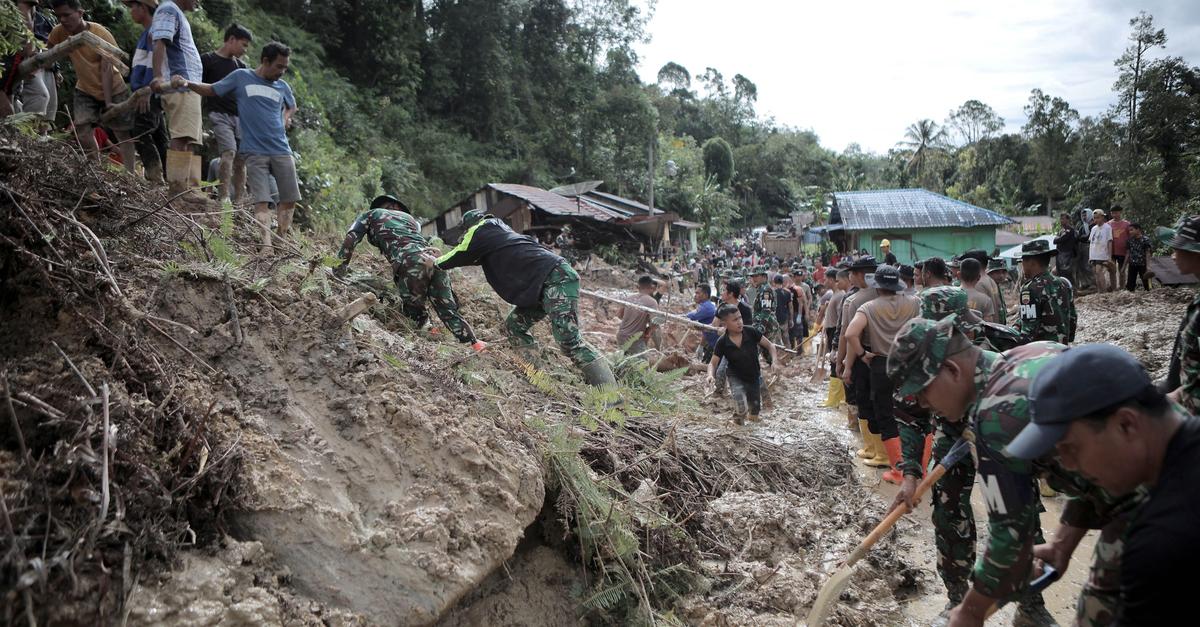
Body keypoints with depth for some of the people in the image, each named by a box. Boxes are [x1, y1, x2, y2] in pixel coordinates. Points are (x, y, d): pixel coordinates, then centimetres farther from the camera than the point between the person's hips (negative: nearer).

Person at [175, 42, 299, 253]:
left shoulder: (282, 86, 13)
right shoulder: (241, 77, 4)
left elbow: (292, 106, 32)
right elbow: (211, 90, 9)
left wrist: (286, 119, 11)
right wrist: (187, 83, -7)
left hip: (282, 151, 4)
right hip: (255, 152, -4)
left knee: (289, 200, 4)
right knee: (261, 201, -11)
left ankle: (282, 241, 18)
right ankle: (266, 246, -18)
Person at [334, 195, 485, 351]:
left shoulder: (371, 214, 26)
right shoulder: (408, 216, 38)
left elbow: (351, 238, 14)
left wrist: (339, 268, 14)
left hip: (410, 262, -4)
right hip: (434, 259, 5)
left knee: (414, 312, 10)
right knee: (449, 312, 7)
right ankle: (475, 345, -4)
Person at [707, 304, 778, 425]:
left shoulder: (751, 332, -18)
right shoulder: (722, 343, -19)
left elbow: (770, 345, -7)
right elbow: (713, 363, -12)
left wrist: (774, 360, -24)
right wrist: (711, 375, -33)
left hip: (755, 376, 2)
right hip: (736, 378, -2)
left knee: (754, 417, 11)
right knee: (741, 410, -25)